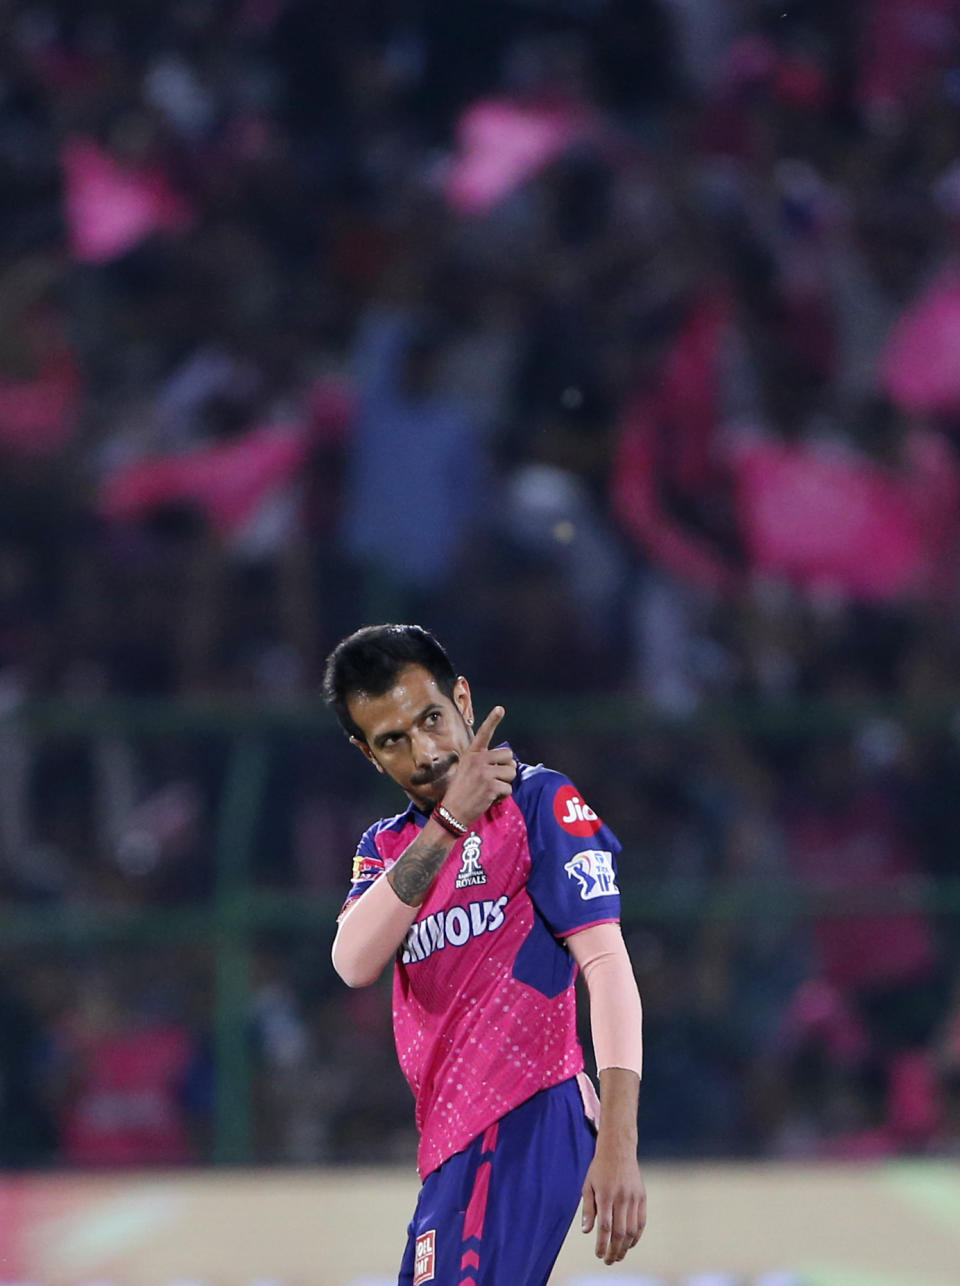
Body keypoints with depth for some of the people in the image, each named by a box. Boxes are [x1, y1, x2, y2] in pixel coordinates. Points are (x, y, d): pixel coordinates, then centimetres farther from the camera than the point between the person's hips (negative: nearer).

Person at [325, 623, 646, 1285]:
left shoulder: (539, 802, -2)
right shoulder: (387, 846, 18)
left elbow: (607, 965, -11)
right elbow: (355, 963, -4)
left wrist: (617, 1143, -24)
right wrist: (447, 825, -15)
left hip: (522, 1127, -8)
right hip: (452, 1148, 8)